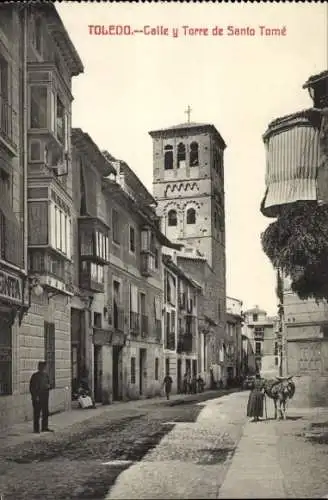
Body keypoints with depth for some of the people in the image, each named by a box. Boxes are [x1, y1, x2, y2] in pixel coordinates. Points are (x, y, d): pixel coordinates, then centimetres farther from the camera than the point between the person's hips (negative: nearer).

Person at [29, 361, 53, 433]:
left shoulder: (46, 375, 9)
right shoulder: (35, 376, -9)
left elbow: (48, 383, 22)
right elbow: (32, 388, -9)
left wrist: (48, 386, -3)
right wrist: (35, 396, -14)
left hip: (45, 397, 6)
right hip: (37, 398, -6)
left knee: (46, 413, 11)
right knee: (37, 414, -1)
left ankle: (45, 427, 22)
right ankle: (36, 429, 5)